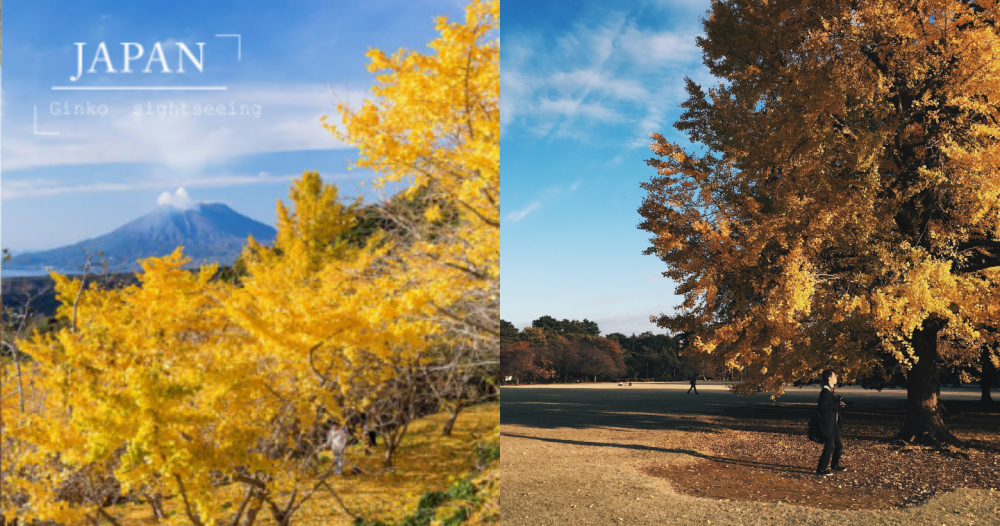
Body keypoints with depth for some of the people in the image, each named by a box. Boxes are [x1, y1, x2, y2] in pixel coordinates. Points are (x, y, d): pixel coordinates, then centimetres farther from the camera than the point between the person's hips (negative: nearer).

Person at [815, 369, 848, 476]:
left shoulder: (831, 391, 14)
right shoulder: (825, 391, -18)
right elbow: (823, 407, -25)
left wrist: (839, 401, 0)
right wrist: (837, 405, -23)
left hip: (834, 423, 10)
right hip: (827, 424, -10)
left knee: (839, 445, 18)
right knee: (829, 447, -7)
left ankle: (835, 465, 34)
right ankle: (821, 469, -1)